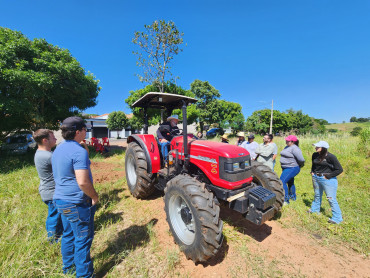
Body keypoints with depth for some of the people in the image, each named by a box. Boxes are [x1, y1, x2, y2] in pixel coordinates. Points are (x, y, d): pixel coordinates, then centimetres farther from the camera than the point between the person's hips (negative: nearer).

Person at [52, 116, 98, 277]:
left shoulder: (58, 149, 7)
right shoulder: (79, 151, -24)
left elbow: (60, 176, 16)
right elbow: (83, 182, -29)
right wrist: (95, 196, -13)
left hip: (61, 199, 9)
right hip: (77, 203, -9)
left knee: (68, 235, 24)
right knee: (83, 239, 8)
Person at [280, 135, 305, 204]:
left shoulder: (294, 148, -20)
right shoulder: (287, 147, 10)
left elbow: (301, 159, -26)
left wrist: (300, 165, -7)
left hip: (292, 168, -10)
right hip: (286, 168, 10)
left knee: (282, 182, -15)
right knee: (290, 182, 23)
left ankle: (286, 200, -5)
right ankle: (293, 197, 42)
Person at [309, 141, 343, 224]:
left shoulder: (330, 157, -17)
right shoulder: (315, 155, 2)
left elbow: (340, 169, -15)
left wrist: (328, 176, -16)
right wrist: (312, 172, 8)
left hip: (328, 180, -6)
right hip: (316, 178, 7)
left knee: (331, 198, -2)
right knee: (317, 195, 22)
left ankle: (337, 218, 13)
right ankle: (315, 209, 41)